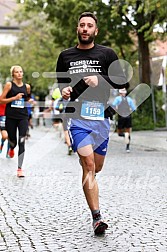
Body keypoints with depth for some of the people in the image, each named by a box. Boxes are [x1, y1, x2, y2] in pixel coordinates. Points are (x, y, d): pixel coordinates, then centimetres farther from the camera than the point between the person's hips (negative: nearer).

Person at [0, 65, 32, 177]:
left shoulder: (26, 86, 7)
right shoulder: (9, 85, -1)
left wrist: (30, 101, 4)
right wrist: (15, 98, -14)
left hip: (23, 117, 1)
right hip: (11, 117, -1)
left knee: (21, 142, -9)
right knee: (12, 141, 10)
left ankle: (20, 168, -6)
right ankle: (11, 148, 50)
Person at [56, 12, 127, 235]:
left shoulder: (106, 54, 6)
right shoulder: (65, 56, 11)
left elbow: (122, 81, 3)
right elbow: (60, 83, 23)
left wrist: (100, 79, -13)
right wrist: (63, 91, 1)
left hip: (100, 117, 1)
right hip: (76, 117, -1)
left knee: (96, 168, 12)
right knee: (89, 166, -15)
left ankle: (82, 156, 50)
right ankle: (97, 218, -14)